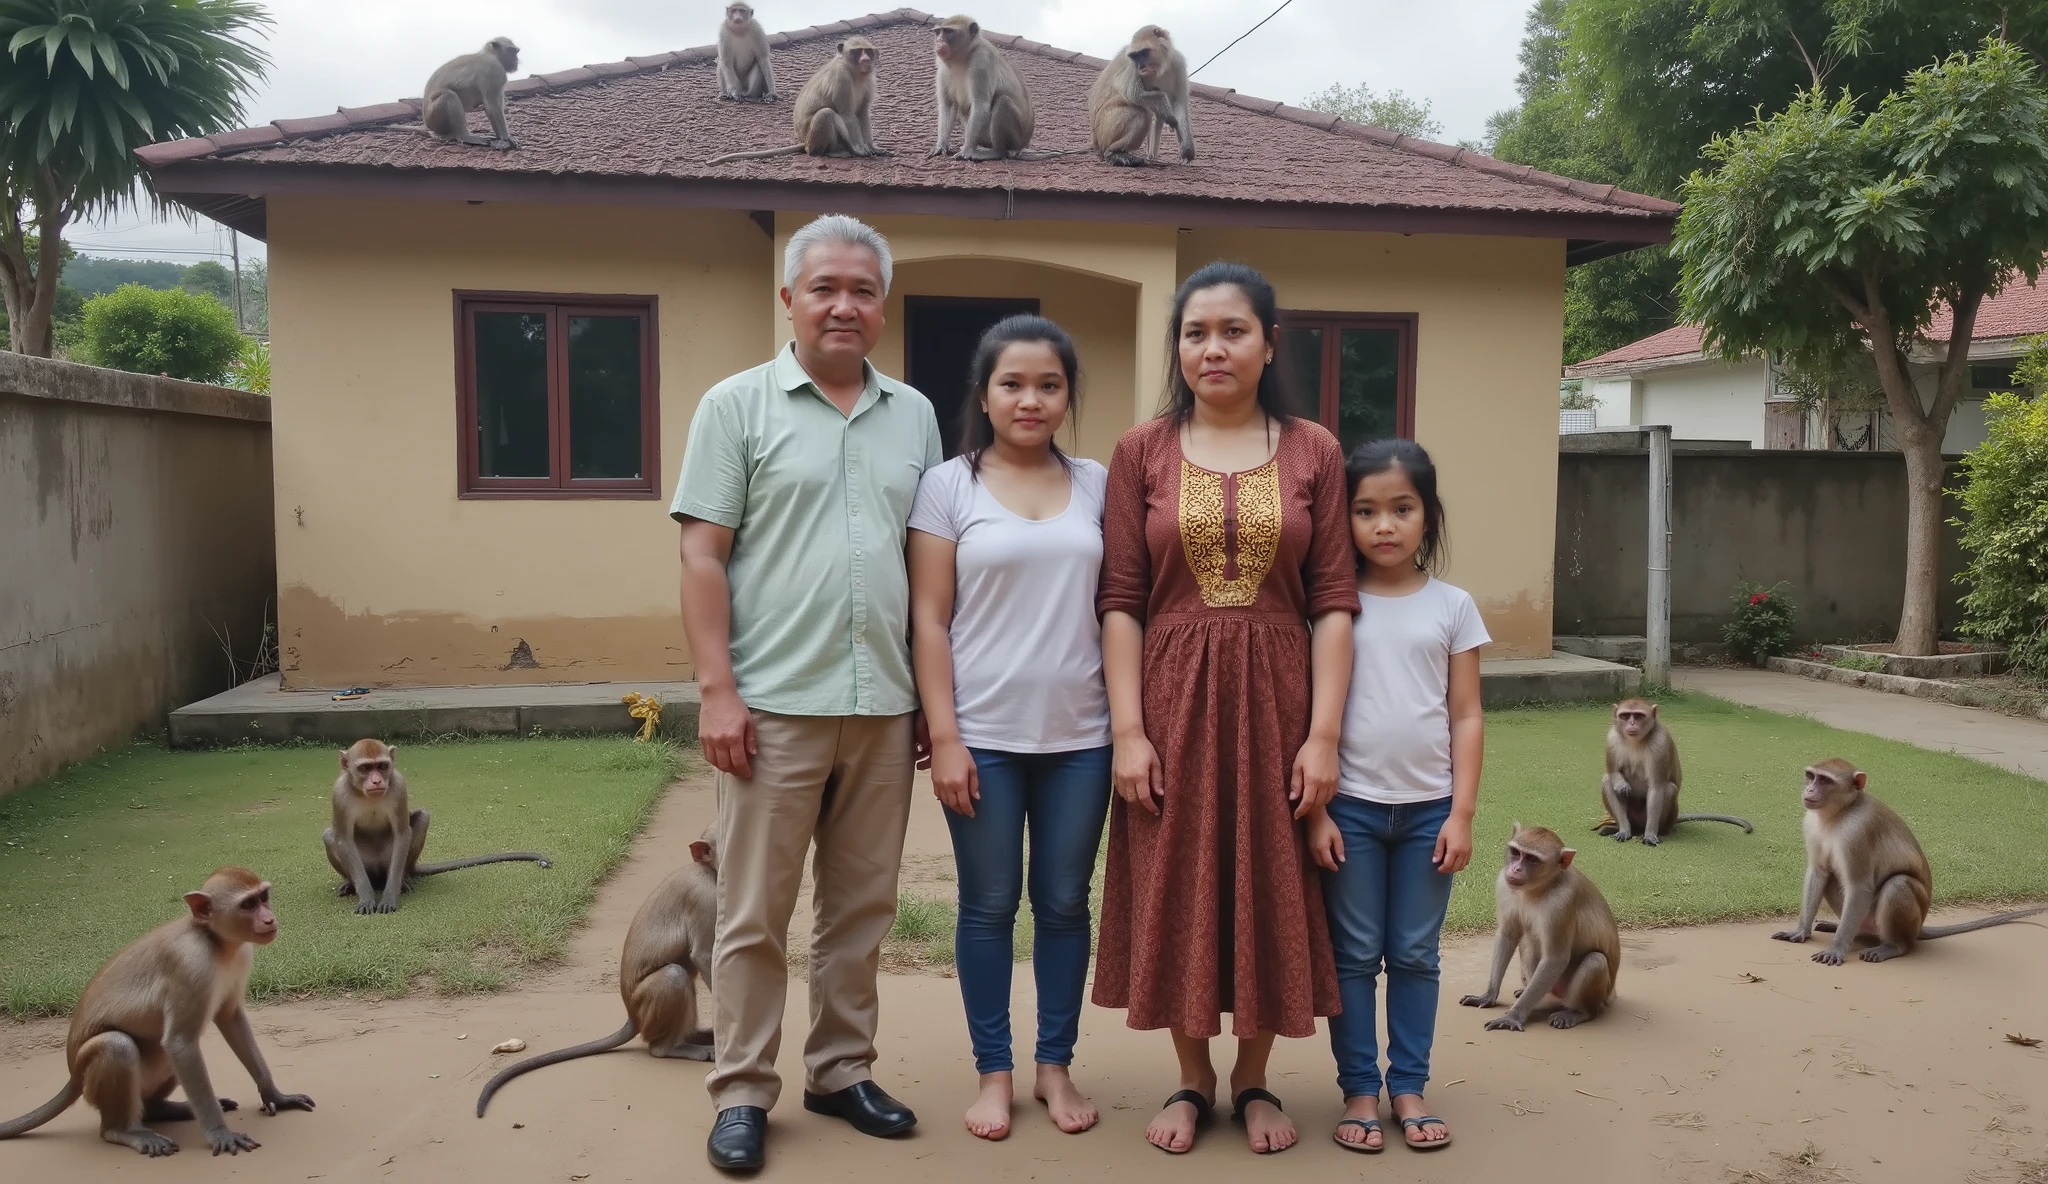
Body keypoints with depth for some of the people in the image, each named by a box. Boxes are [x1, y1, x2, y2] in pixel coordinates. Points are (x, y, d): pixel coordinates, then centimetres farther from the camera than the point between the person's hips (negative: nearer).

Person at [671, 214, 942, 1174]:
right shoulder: (737, 405, 1)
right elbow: (703, 556, -4)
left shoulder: (914, 416, 12)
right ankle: (741, 1093, 18)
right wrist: (717, 689, -12)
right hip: (775, 704, -4)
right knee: (754, 914, 5)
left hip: (885, 706, 4)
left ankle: (840, 1072, 28)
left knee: (862, 907, 13)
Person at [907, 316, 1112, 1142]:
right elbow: (929, 620, -4)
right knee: (989, 906, 8)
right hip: (984, 735, -2)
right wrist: (943, 737, -9)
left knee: (1064, 903, 11)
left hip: (1080, 735, 2)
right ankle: (993, 1071, 24)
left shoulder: (1097, 485, 5)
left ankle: (1056, 1065, 27)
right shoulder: (948, 485, -2)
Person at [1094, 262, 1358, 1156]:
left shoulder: (1312, 452, 2)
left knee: (1271, 889, 9)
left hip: (1274, 697, 0)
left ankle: (1254, 1081, 29)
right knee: (1177, 890, 8)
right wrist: (1128, 730, -9)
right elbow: (1120, 602, -2)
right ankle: (1193, 1080, 27)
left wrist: (1324, 733, -7)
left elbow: (1334, 602, 0)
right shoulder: (1142, 453, 1)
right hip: (1173, 699, 0)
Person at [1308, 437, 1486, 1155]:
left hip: (1428, 807, 1)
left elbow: (1466, 718, 2)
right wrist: (1315, 809, -7)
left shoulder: (1452, 606, 2)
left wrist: (1461, 813, -3)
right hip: (1351, 805, -1)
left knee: (1415, 955, 10)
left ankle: (1409, 1088, 23)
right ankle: (1359, 1090, 18)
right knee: (1354, 955, 7)